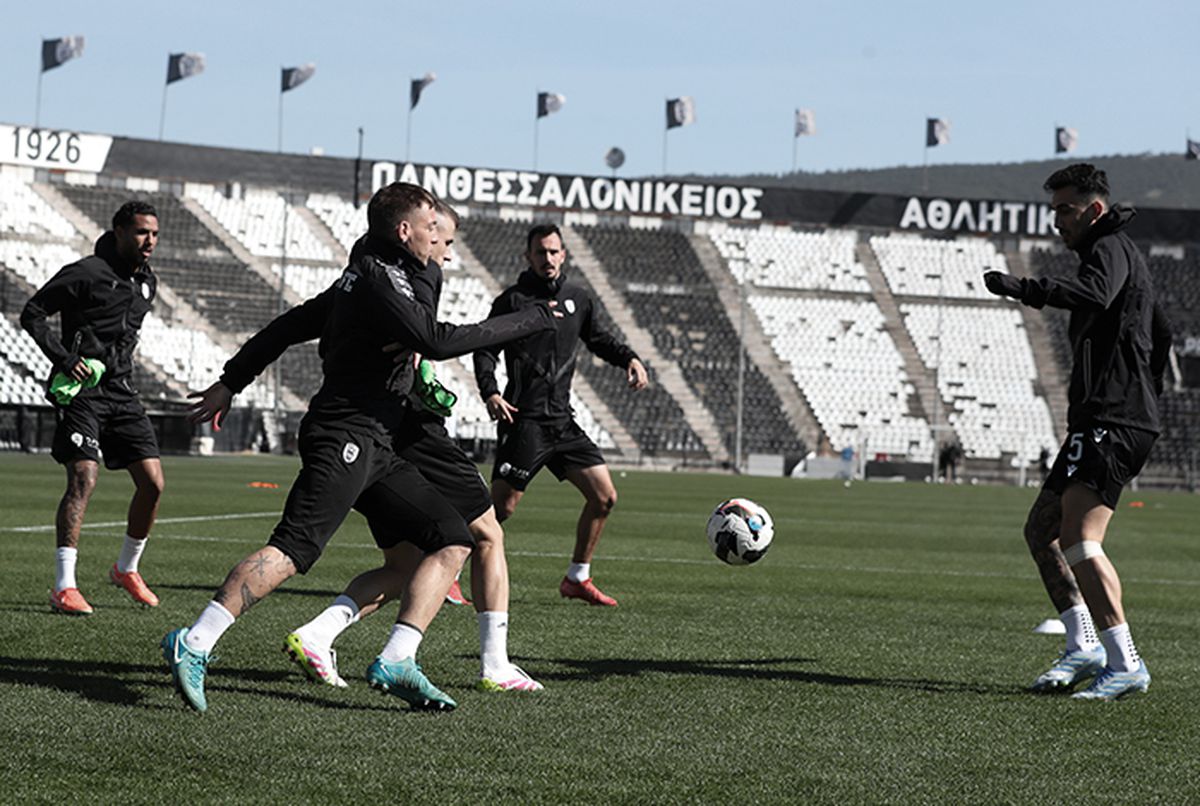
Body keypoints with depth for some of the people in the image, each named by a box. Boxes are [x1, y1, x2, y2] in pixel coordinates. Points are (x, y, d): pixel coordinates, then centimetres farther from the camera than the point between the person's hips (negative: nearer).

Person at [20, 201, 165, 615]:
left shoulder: (147, 282, 14)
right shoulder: (86, 273, -9)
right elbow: (32, 313, -7)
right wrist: (64, 358, -16)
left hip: (120, 392, 7)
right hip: (80, 390, -7)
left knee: (153, 482, 0)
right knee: (84, 479, -19)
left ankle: (126, 569, 22)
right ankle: (64, 587, -19)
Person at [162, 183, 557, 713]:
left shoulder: (373, 271, 20)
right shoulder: (377, 276, -11)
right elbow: (437, 341, -23)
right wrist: (532, 322, -17)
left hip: (373, 449, 10)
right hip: (342, 438, -10)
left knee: (453, 541, 2)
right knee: (293, 551, -20)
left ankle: (395, 663, -6)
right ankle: (193, 645, -19)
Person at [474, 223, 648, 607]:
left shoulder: (578, 299, 12)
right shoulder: (512, 300, -4)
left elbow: (598, 338, 25)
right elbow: (485, 351, -5)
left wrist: (630, 359, 7)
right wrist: (491, 394, -21)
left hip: (561, 421, 6)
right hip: (523, 421, -6)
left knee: (604, 496, 4)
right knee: (501, 507, -11)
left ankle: (577, 578, 17)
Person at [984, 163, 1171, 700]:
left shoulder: (1110, 248, -7)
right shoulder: (1119, 255, 25)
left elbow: (1095, 294, -32)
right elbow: (1161, 333, 38)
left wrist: (1026, 290, -39)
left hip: (1112, 423, -11)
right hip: (1103, 423, 11)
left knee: (1077, 538, -20)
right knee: (1041, 529, 14)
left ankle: (1126, 664, -22)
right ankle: (1083, 648, 12)